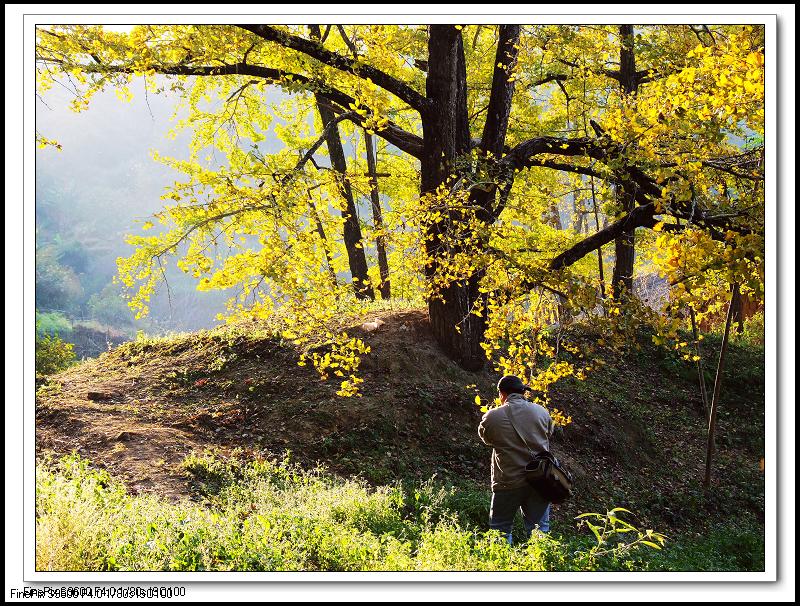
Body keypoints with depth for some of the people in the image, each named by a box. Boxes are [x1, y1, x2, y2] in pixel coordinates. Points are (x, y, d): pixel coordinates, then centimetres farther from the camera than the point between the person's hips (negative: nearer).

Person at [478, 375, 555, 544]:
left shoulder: (493, 417, -12)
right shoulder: (541, 411, -2)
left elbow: (484, 436, 7)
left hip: (509, 483, -3)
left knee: (500, 529, 11)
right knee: (539, 529, 12)